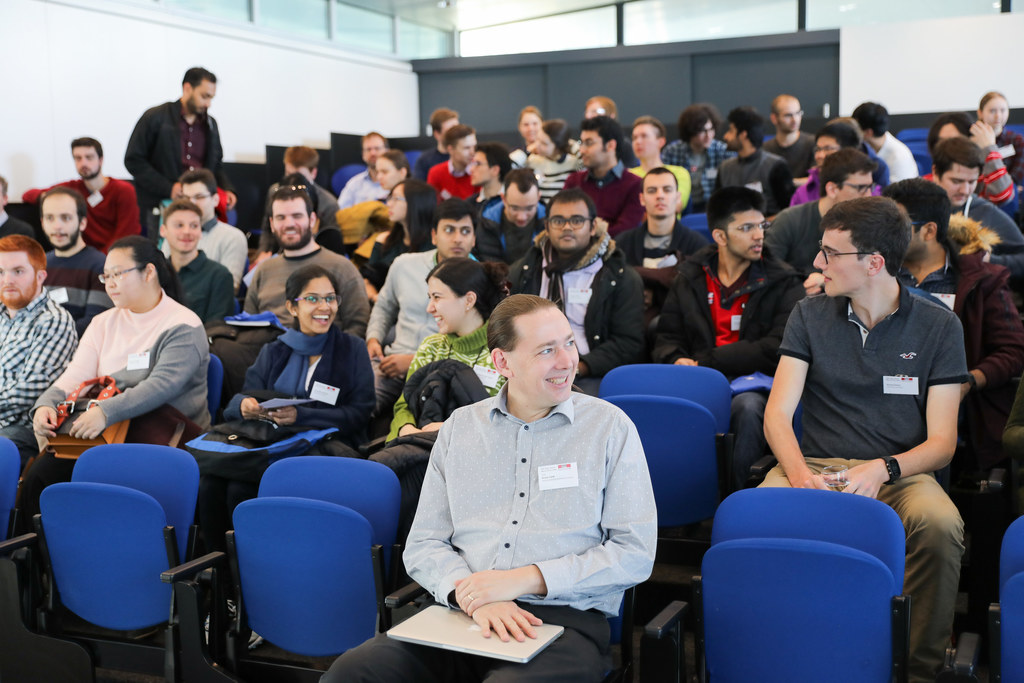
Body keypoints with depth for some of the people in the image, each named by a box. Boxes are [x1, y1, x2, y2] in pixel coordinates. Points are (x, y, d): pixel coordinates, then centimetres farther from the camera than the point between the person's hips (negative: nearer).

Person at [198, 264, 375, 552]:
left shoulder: (352, 350, 7)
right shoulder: (273, 352, 18)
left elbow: (358, 414, -3)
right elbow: (238, 401, 11)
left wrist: (300, 415, -17)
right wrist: (244, 405, -15)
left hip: (325, 448, -4)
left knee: (241, 490, -29)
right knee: (210, 485, -25)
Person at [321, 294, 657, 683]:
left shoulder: (610, 427, 6)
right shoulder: (459, 426, 14)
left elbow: (636, 552, -1)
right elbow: (423, 545, 11)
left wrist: (527, 579, -10)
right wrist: (471, 595, -10)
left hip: (565, 621, -2)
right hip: (463, 613, 3)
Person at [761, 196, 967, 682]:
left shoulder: (938, 326, 5)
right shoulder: (809, 316, 9)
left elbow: (942, 442, 1)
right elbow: (777, 414, 2)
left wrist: (883, 469, -20)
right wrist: (799, 472, -19)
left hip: (899, 472, -1)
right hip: (814, 464, 1)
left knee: (940, 525, -34)